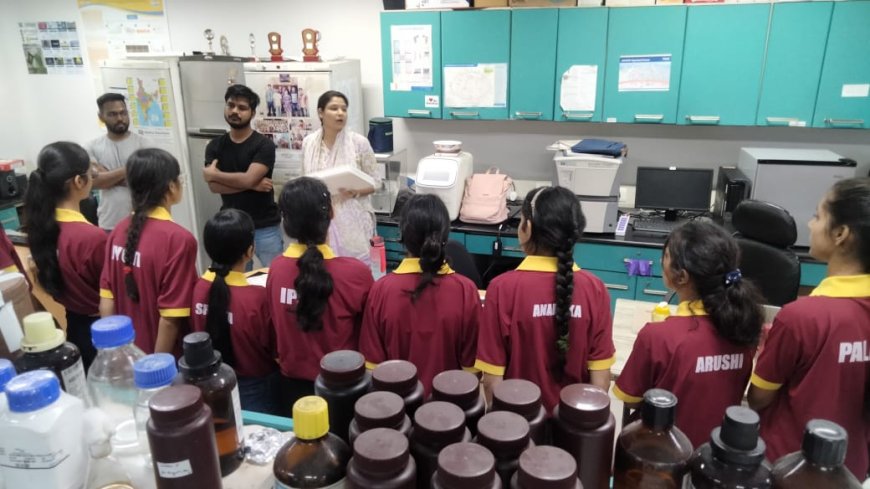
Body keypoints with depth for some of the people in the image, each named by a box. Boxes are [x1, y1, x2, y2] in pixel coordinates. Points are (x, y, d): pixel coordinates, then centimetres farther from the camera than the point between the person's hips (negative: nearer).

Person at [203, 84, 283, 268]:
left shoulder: (264, 144, -7)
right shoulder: (215, 146, 6)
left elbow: (248, 178, -19)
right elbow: (213, 186, -6)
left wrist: (214, 174, -6)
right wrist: (252, 185, -16)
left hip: (264, 227, -3)